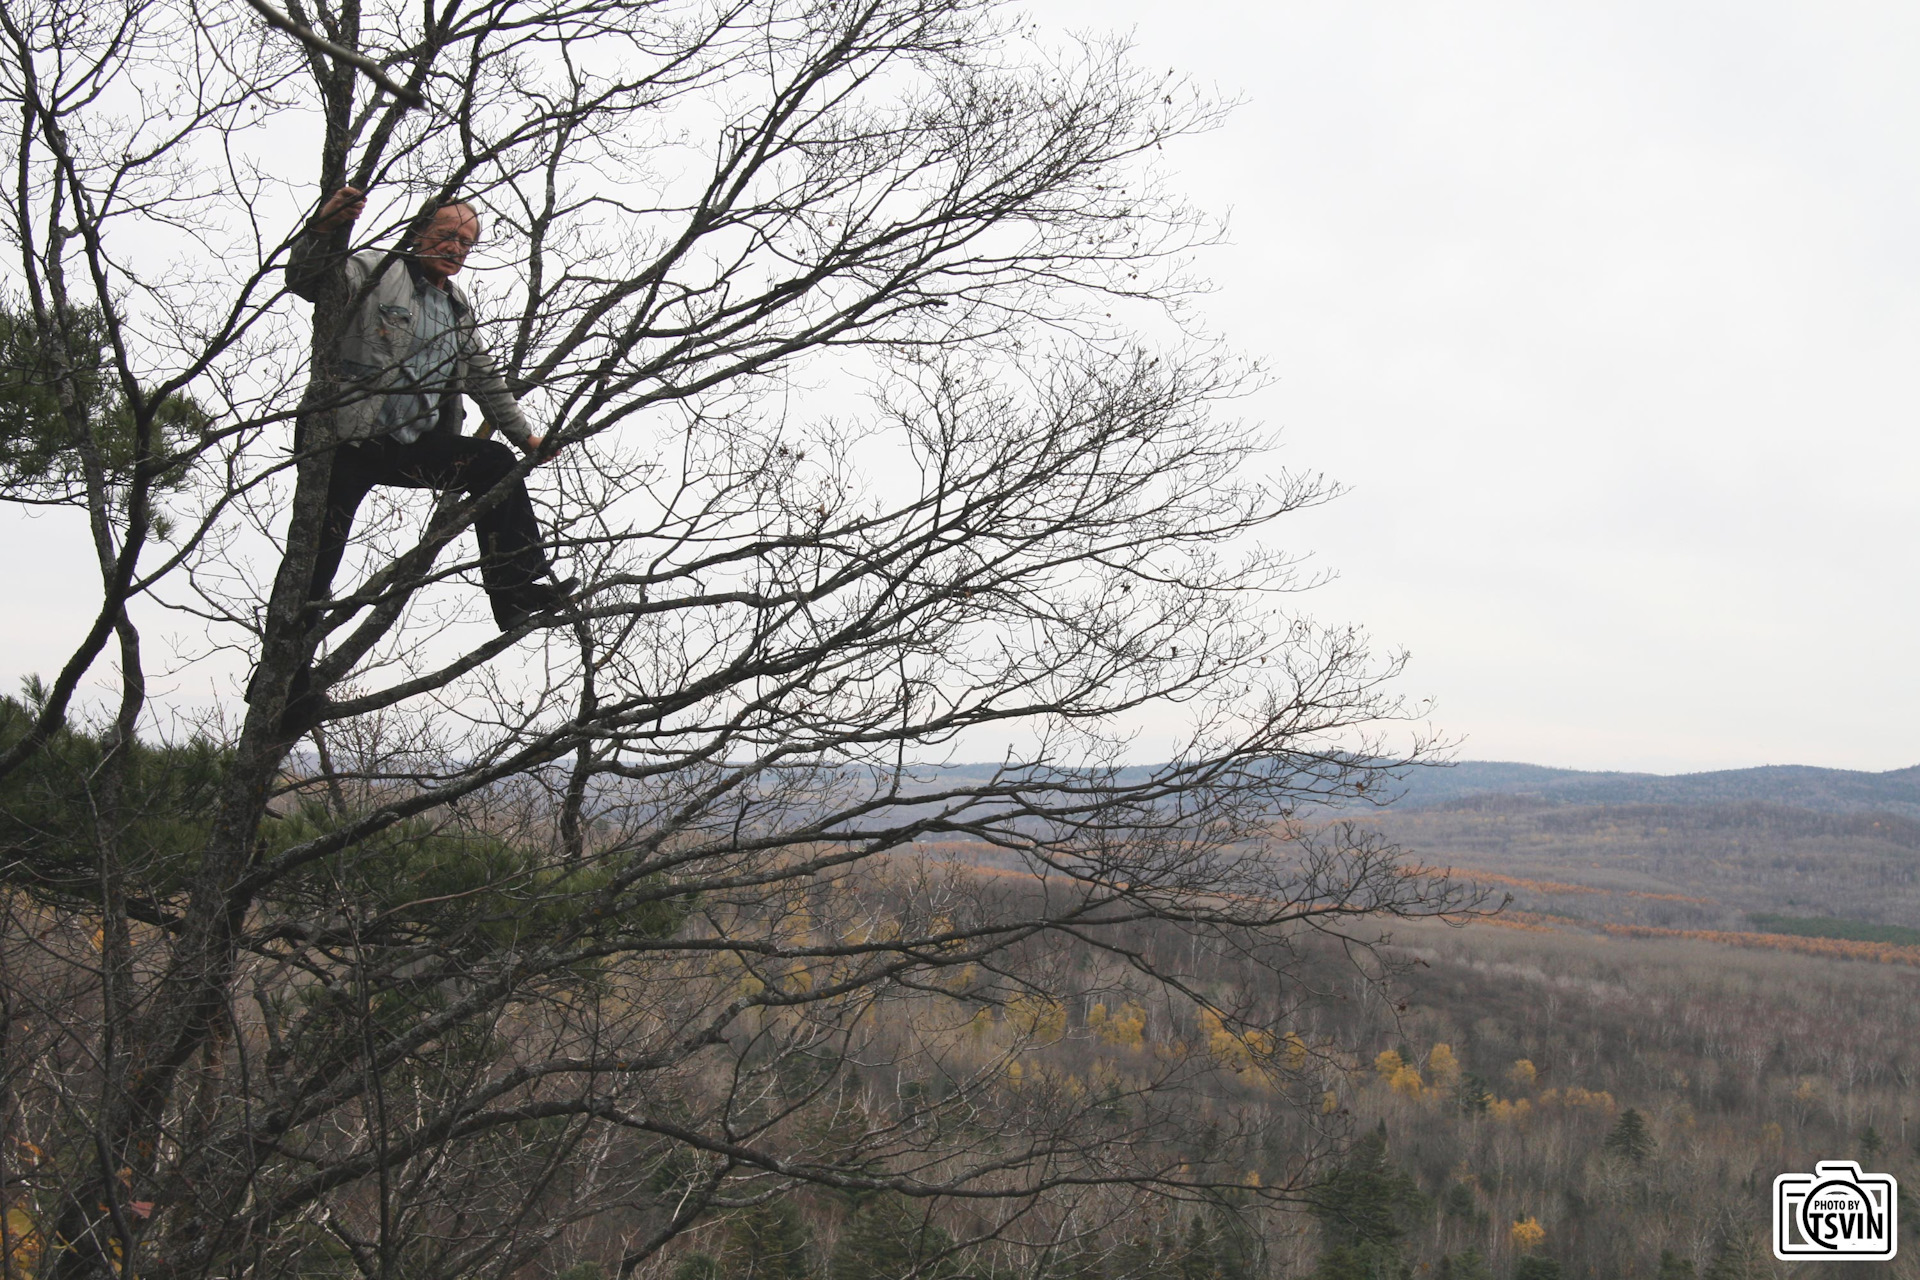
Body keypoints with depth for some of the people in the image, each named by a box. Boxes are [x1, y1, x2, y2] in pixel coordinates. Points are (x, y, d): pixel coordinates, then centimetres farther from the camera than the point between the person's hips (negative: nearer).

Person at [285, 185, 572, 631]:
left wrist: (523, 436, 27)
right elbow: (307, 281, -20)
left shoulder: (460, 309, 19)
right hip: (345, 445, -6)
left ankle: (516, 591, -11)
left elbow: (485, 380, 28)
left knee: (495, 464, -8)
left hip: (413, 447, 6)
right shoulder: (377, 271, -2)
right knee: (321, 548, -9)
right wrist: (323, 230, -40)